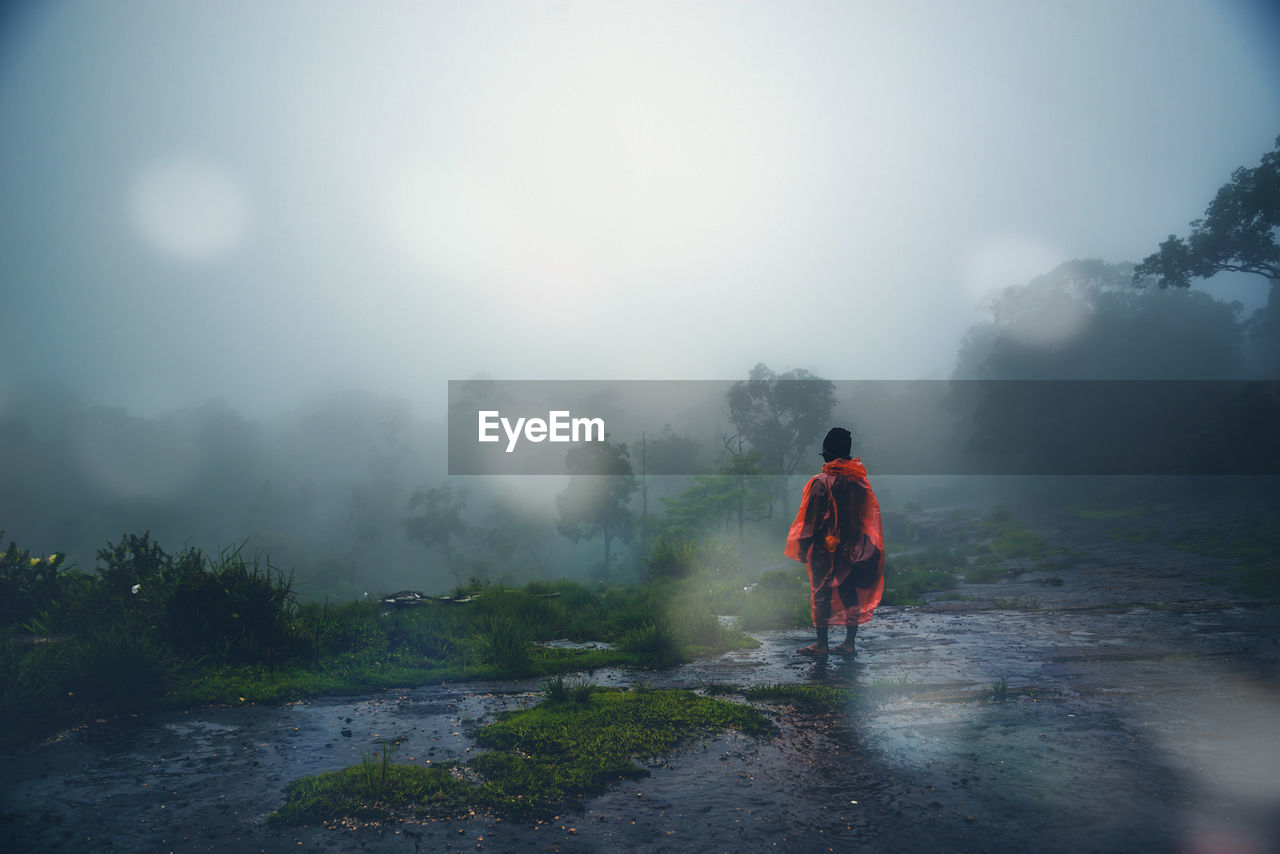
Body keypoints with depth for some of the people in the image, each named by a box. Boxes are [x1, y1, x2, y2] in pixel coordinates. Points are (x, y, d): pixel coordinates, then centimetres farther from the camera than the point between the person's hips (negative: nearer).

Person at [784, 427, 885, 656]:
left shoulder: (821, 482, -13)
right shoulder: (859, 480, 2)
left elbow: (810, 519, -11)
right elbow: (868, 515, 7)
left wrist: (803, 548, -3)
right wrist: (857, 540, 16)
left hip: (825, 546, -5)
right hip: (852, 548, 5)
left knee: (821, 593, 3)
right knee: (850, 593, 11)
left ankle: (822, 643, 7)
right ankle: (849, 643, 15)